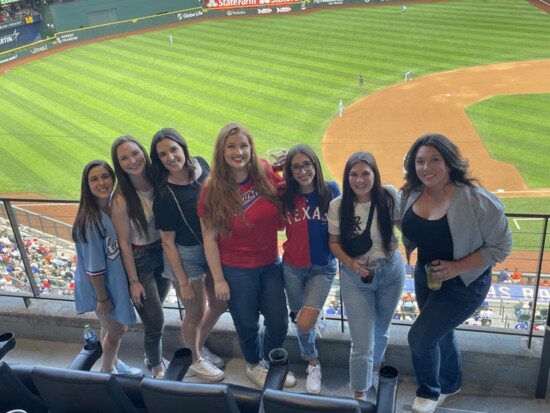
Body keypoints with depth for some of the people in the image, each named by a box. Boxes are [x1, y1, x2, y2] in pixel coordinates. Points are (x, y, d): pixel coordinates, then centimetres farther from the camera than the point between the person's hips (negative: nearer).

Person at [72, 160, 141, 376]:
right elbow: (93, 265, -23)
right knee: (117, 329, 13)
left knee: (110, 327, 25)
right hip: (102, 285, -6)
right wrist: (102, 298, -15)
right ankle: (107, 371, 37)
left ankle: (113, 362, 48)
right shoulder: (90, 220, -29)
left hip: (116, 279, 6)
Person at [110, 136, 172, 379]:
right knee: (155, 321, 7)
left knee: (153, 314, 22)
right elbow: (124, 243, -14)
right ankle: (156, 366, 36)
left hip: (163, 253, 4)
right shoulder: (121, 199, -22)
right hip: (139, 260, -4)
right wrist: (133, 281, -9)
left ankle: (153, 358, 47)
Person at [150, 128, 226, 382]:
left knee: (219, 305, 20)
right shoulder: (165, 194, -22)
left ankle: (200, 347, 48)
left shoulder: (201, 164, -8)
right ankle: (195, 360, 42)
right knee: (196, 313, 13)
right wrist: (183, 282, -13)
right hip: (187, 255, -6)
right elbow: (168, 242, -16)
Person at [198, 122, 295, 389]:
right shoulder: (213, 190, -15)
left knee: (279, 321, 14)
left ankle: (271, 363, 45)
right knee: (248, 325, 16)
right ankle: (254, 366, 46)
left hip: (271, 264, 3)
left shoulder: (265, 173, -9)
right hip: (237, 271, -3)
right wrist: (218, 280, -10)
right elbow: (209, 239, -11)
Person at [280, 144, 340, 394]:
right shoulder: (286, 197, -6)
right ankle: (312, 362, 39)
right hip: (292, 267, 2)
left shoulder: (331, 190, -9)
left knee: (304, 323, -12)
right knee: (298, 320, 14)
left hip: (323, 267, -2)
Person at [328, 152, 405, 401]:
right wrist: (350, 262, -20)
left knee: (381, 329, 25)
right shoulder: (338, 206, -15)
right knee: (362, 345, -1)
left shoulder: (389, 196, -15)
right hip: (355, 279, -2)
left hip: (391, 272, 2)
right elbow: (334, 242, -4)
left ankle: (375, 369, 55)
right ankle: (359, 396, 24)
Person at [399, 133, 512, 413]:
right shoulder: (412, 194, -9)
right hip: (425, 275, 6)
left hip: (464, 282, -6)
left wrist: (456, 267, -27)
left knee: (421, 336, -9)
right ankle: (450, 384, 52)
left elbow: (501, 246, -19)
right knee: (440, 334, 23)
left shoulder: (477, 201, -27)